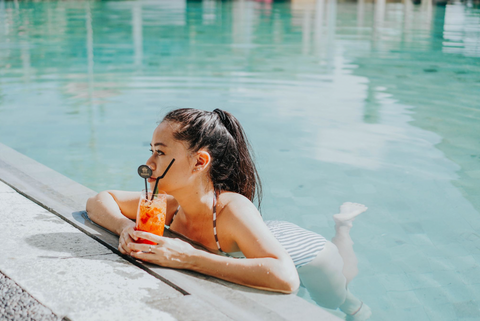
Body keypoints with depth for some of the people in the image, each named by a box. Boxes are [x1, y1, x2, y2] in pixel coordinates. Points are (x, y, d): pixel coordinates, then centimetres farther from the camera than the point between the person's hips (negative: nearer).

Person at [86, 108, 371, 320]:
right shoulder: (169, 204, -29)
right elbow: (98, 201, -13)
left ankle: (343, 224, 48)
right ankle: (343, 218, 54)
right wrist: (125, 227, -36)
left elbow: (285, 278, -61)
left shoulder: (233, 209, -47)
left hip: (307, 256, -5)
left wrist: (188, 257, -58)